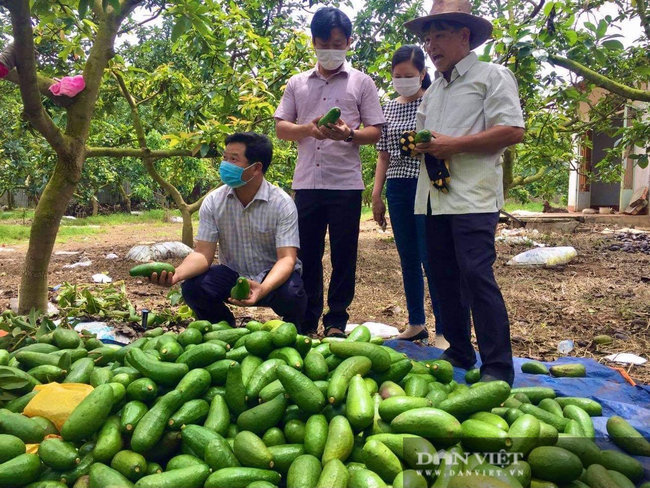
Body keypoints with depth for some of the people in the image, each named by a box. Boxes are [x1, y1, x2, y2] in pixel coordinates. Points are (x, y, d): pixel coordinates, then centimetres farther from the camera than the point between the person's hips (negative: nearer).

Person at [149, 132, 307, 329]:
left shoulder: (282, 204, -20)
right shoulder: (213, 202, -11)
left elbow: (286, 259, -27)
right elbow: (203, 253, -13)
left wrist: (263, 289, -48)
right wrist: (177, 274, -36)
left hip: (274, 275, -2)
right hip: (233, 273, 3)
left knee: (291, 296, -35)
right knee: (193, 288, -24)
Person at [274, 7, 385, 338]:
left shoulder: (361, 83, 7)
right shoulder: (297, 84, 13)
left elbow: (375, 132, 3)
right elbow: (280, 128, 10)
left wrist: (348, 134, -18)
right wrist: (308, 129, -11)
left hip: (345, 183, -2)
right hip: (306, 182, 2)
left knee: (343, 255, 2)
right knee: (307, 254, 6)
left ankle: (336, 322, 15)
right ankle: (307, 321, 19)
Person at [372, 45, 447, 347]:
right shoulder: (390, 108, 14)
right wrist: (376, 195, 11)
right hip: (398, 189, 5)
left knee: (431, 259, -7)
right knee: (408, 260, 10)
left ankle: (443, 331, 3)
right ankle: (416, 323, 21)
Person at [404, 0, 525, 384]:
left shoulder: (491, 76, 2)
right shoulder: (434, 90, 24)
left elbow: (513, 131, -10)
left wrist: (453, 144, -14)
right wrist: (421, 145, 4)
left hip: (473, 195, -7)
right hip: (434, 195, 8)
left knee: (476, 274, -13)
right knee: (445, 277, 9)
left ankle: (497, 366, -3)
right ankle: (459, 352, 21)